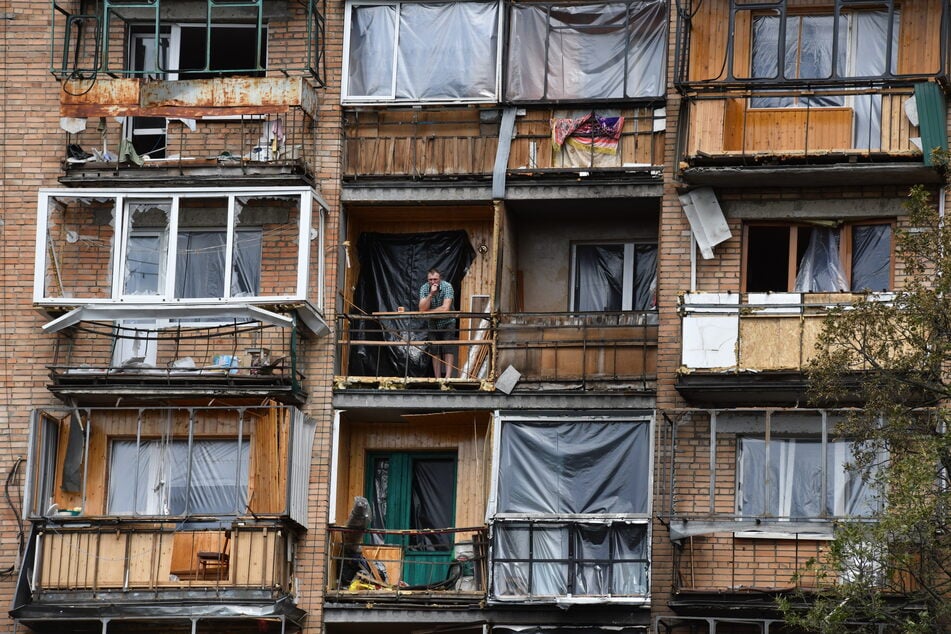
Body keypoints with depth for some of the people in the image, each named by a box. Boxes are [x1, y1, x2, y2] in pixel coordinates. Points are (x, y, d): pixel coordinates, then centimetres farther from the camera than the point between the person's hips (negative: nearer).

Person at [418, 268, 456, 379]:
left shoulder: (447, 287, -20)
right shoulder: (424, 288, -11)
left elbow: (445, 308, -29)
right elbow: (422, 309, -21)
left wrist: (428, 311, -19)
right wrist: (431, 294, -33)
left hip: (447, 323, -3)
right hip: (433, 324, 3)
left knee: (448, 348, -16)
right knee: (435, 351, 0)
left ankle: (448, 377, -23)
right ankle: (438, 378, 4)